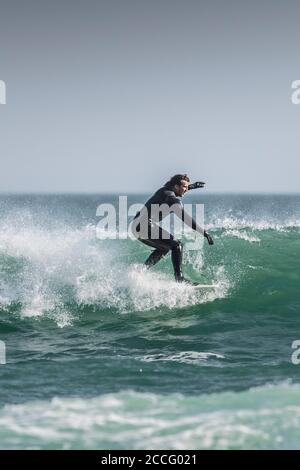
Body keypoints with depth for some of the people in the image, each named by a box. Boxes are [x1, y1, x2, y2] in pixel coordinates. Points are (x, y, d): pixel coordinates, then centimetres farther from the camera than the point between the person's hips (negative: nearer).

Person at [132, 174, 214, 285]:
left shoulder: (164, 190, 16)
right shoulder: (172, 199, -11)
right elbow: (185, 218, -18)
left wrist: (192, 186, 47)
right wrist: (204, 232, -19)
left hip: (136, 226, 10)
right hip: (145, 226, -10)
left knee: (164, 247, 25)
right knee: (176, 245, -8)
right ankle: (179, 278, -14)